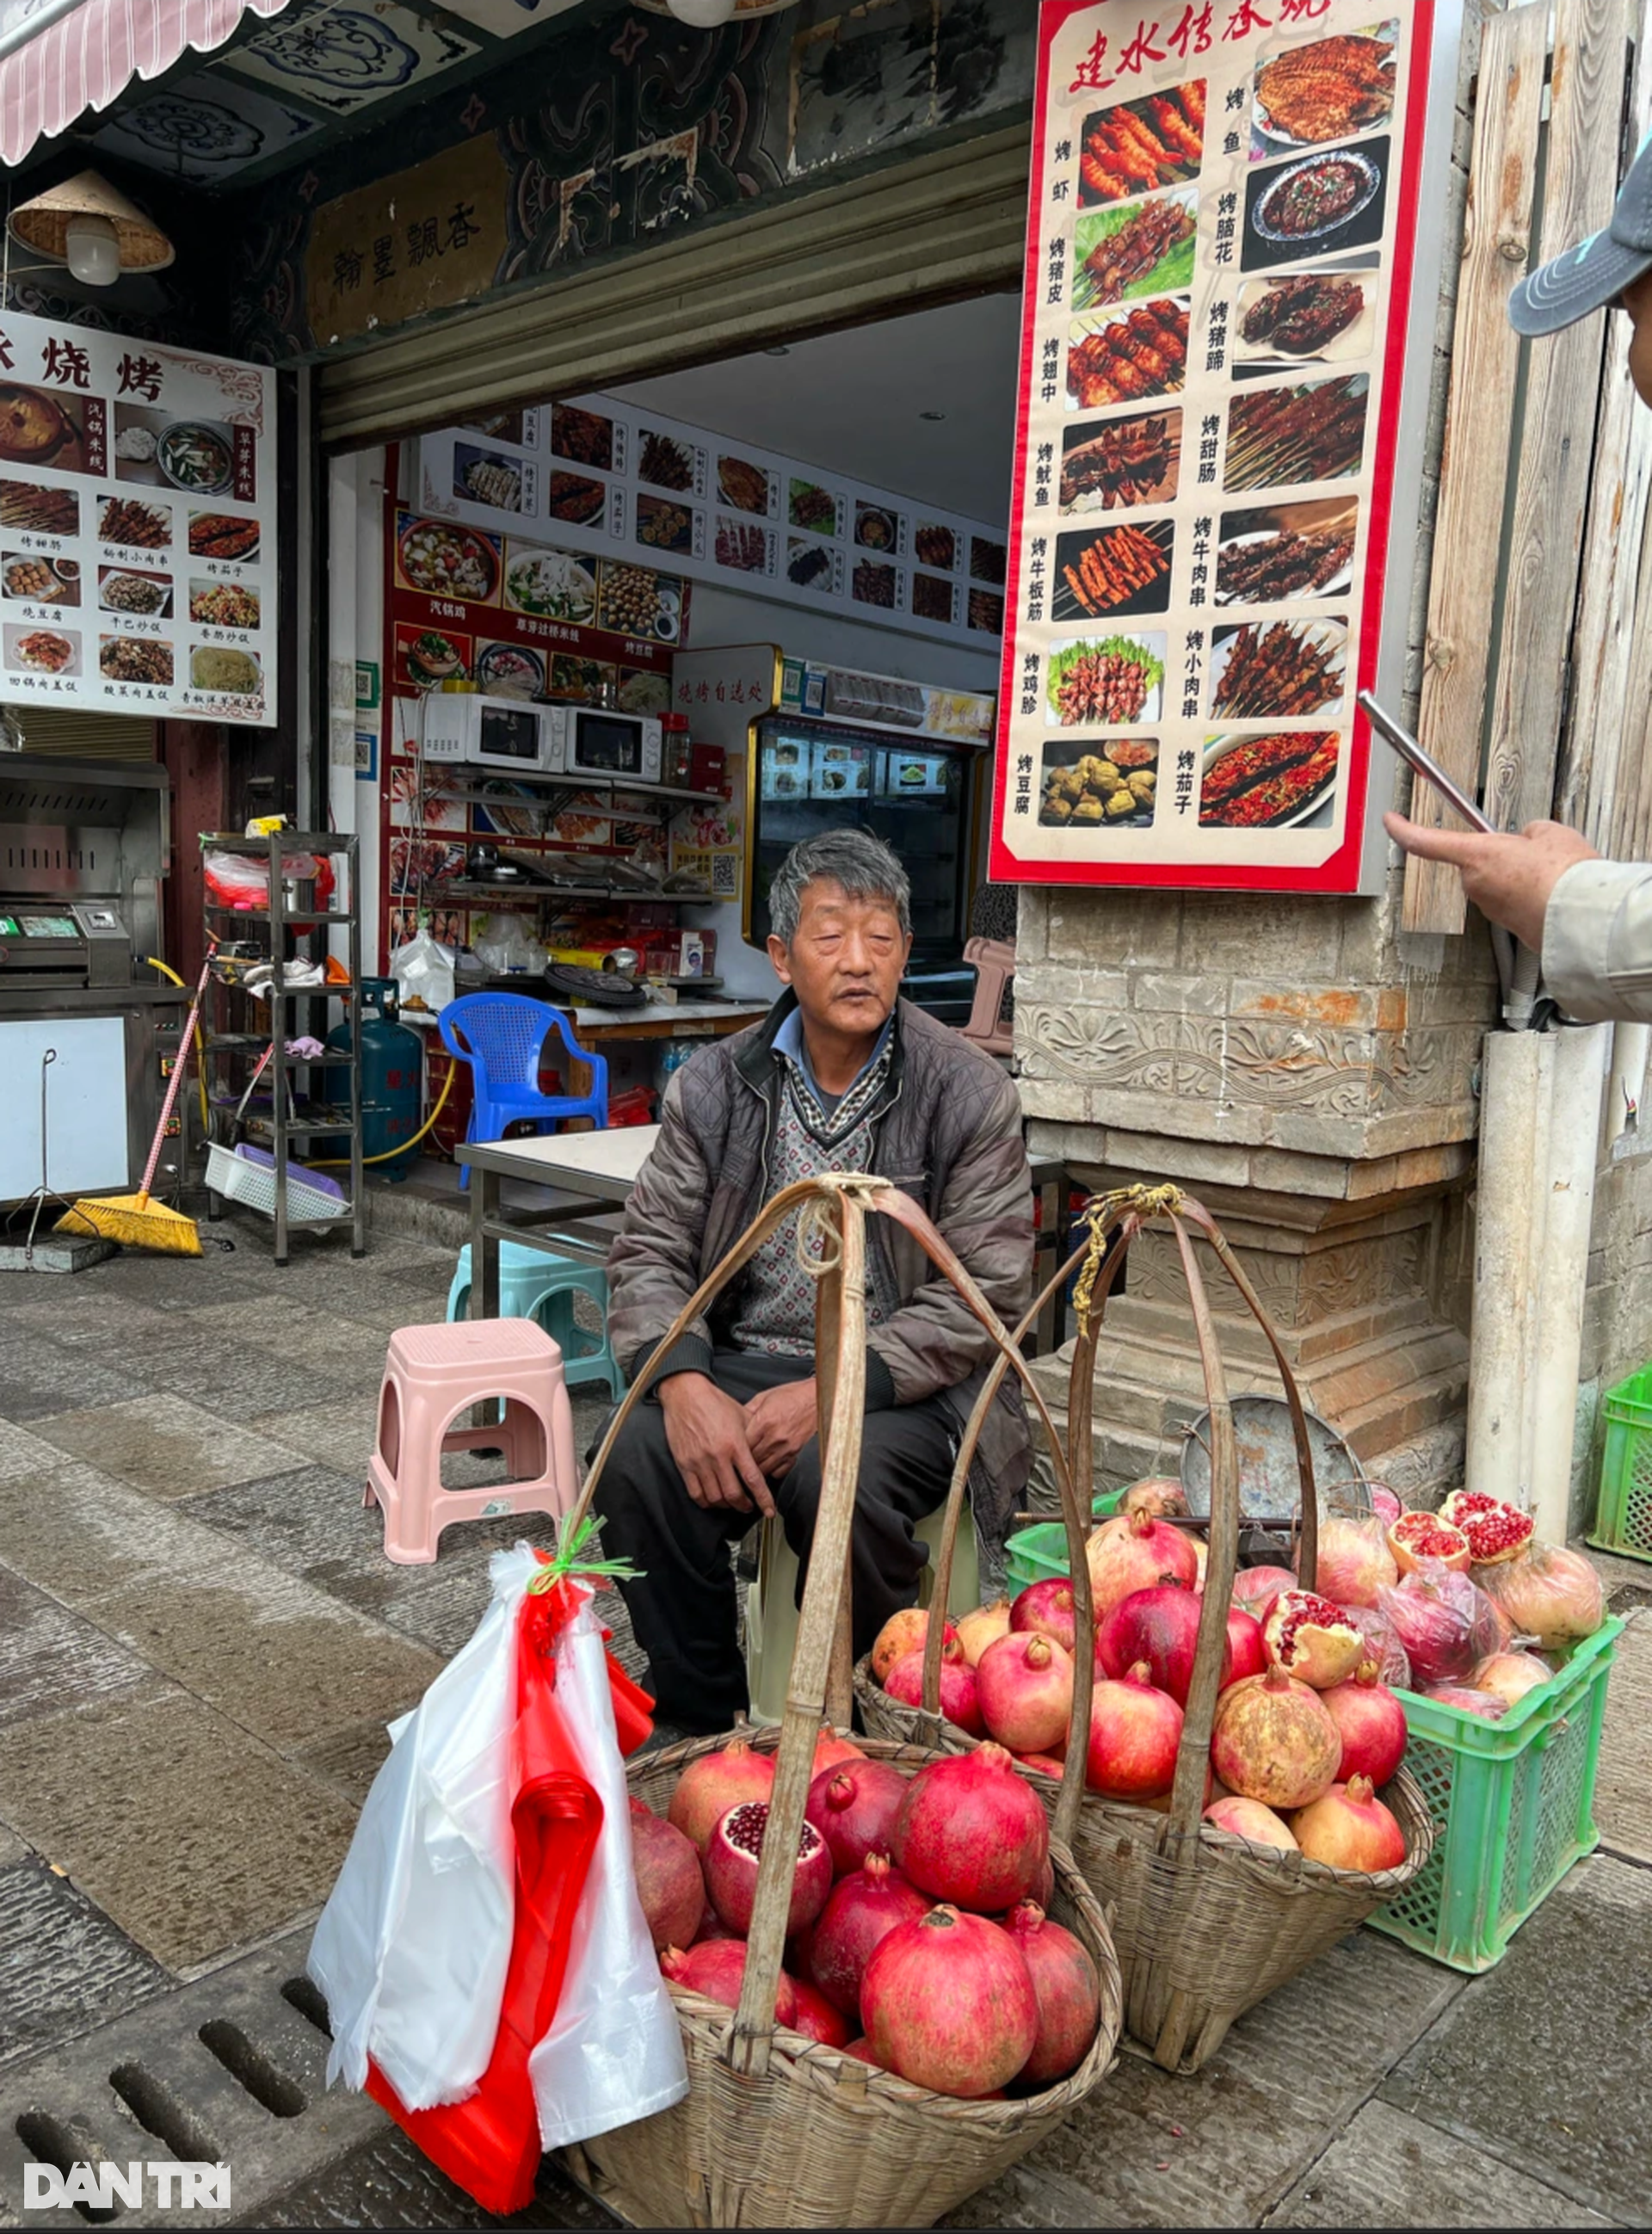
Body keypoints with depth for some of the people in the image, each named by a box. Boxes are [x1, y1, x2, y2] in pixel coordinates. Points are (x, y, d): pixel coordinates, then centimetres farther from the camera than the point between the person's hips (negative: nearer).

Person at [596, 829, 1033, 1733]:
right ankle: (698, 1723, -3)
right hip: (742, 1362, 3)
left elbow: (985, 1294, -10)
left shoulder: (969, 1092, -6)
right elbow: (648, 1255, 2)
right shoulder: (715, 1084, 4)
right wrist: (684, 1383, -18)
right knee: (640, 1460, -25)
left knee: (833, 1476, -33)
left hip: (900, 1385, -2)